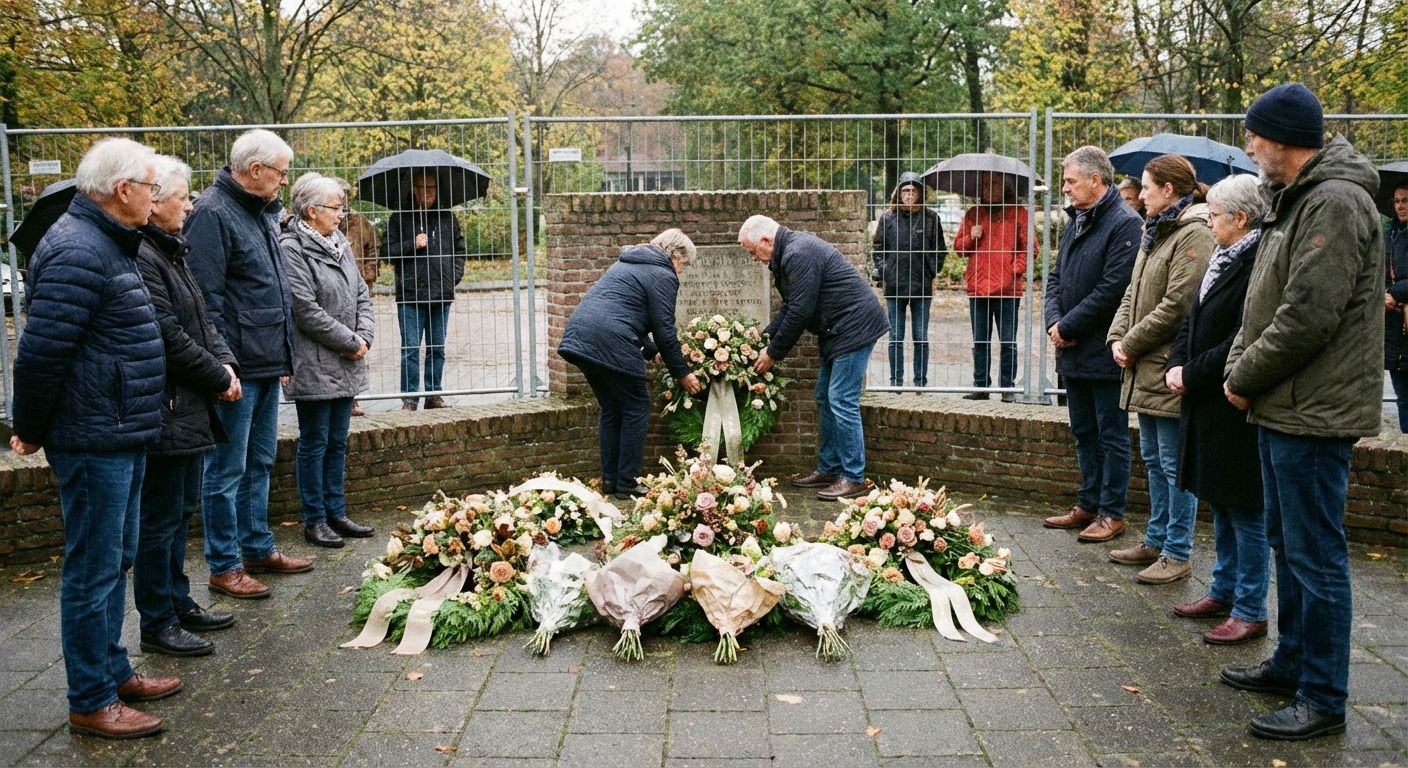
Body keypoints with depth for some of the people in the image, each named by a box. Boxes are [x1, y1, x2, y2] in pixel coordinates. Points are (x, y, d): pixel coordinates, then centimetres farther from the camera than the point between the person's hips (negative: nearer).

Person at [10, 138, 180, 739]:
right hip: (94, 442, -10)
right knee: (93, 570, 0)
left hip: (121, 437, 10)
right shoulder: (78, 252, -19)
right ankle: (90, 702, 11)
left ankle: (113, 670, 32)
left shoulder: (108, 244, 15)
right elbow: (41, 351, -21)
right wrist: (31, 433, -11)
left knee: (115, 560, 19)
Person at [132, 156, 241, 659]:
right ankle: (157, 624, 12)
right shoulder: (141, 258, -19)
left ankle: (179, 604, 32)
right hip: (165, 411, -10)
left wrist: (224, 361, 0)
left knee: (182, 509, 19)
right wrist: (220, 377, -11)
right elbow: (170, 338, -22)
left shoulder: (170, 251, 14)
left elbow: (200, 320, 16)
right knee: (161, 518, 0)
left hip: (189, 407, 10)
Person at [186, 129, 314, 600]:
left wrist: (283, 355, 19)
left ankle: (257, 548, 29)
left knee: (259, 464, 17)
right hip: (237, 367, -9)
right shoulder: (213, 213, -14)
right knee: (227, 471, 1)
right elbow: (206, 297, -19)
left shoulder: (263, 212, 15)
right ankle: (223, 566, 10)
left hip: (267, 365, 9)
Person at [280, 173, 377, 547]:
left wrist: (364, 337, -3)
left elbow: (361, 295, 14)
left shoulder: (339, 244, 12)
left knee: (337, 442, 14)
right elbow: (306, 310, -19)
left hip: (346, 367, 8)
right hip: (314, 367, -8)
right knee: (314, 443, 3)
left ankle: (336, 513, 24)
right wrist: (351, 342, -14)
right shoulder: (292, 249, -14)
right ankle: (314, 520, 13)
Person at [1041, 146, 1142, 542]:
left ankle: (1111, 513, 13)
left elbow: (1112, 288, -21)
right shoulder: (1076, 221, 13)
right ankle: (1088, 505, 28)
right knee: (1084, 432, 17)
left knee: (1111, 435, 3)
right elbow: (1056, 277, 14)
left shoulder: (1124, 223, -15)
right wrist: (1053, 321, -3)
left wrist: (1069, 327, -16)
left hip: (1105, 352, -8)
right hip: (1073, 351, 9)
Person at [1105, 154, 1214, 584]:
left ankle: (1177, 555, 6)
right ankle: (1156, 541, 29)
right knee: (1153, 459, 17)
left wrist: (1132, 343, -14)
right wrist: (1117, 338, 1)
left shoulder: (1194, 235, -14)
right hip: (1146, 370, 10)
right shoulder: (1155, 233, 17)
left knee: (1174, 464, -2)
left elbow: (1177, 306, -21)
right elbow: (1133, 294, 17)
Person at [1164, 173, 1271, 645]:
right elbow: (1193, 321, 15)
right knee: (1220, 503, 18)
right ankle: (1224, 592, 32)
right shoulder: (1224, 259, 11)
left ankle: (1250, 611, 12)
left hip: (1237, 407, -10)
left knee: (1245, 509, 1)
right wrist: (1176, 365, 0)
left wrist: (1193, 375, -15)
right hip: (1207, 404, 10)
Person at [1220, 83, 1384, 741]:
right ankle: (1293, 663, 33)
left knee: (1315, 556, -3)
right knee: (1287, 543, 19)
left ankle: (1324, 700, 8)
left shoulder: (1335, 204, -18)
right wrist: (1238, 365, 6)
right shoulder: (1297, 200, 16)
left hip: (1313, 414, -11)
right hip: (1283, 409, 11)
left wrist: (1244, 378, -13)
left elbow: (1308, 316, -24)